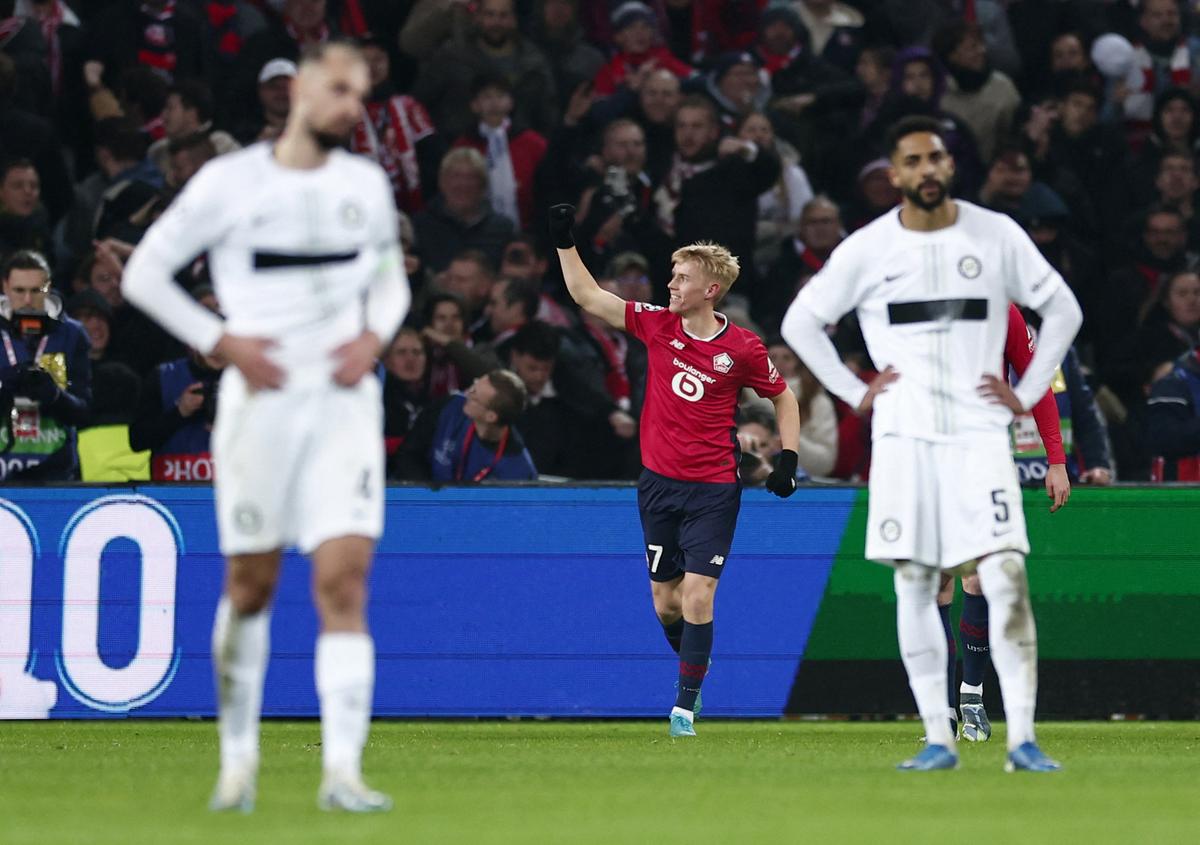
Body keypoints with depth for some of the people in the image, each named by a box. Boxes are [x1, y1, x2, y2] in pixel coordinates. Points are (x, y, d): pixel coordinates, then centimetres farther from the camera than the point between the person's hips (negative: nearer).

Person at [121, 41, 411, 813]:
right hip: (261, 397, -2)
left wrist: (374, 336, 2)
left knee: (345, 581, -11)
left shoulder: (368, 185, 9)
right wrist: (222, 343, -8)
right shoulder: (231, 182, -2)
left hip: (345, 401, 2)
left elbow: (392, 280, 24)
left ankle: (342, 770, -17)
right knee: (252, 584, 7)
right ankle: (239, 756, 23)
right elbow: (144, 273, 2)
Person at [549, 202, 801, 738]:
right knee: (666, 601, 8)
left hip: (713, 490, -4)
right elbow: (587, 296, 4)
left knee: (697, 593, -12)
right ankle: (693, 664, 37)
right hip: (658, 485, 4)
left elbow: (783, 396, 7)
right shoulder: (657, 325, 0)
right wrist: (565, 242, -4)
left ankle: (686, 703, -3)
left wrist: (788, 461, -2)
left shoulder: (742, 349, -7)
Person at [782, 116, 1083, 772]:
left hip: (979, 431, -1)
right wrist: (855, 392, 4)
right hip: (902, 438, 1)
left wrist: (1027, 393, 5)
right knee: (914, 586, 0)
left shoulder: (997, 236, 2)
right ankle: (937, 738, 6)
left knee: (1005, 579, -13)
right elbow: (800, 322, 12)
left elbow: (1063, 310, 12)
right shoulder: (867, 249, 2)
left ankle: (1022, 739, -15)